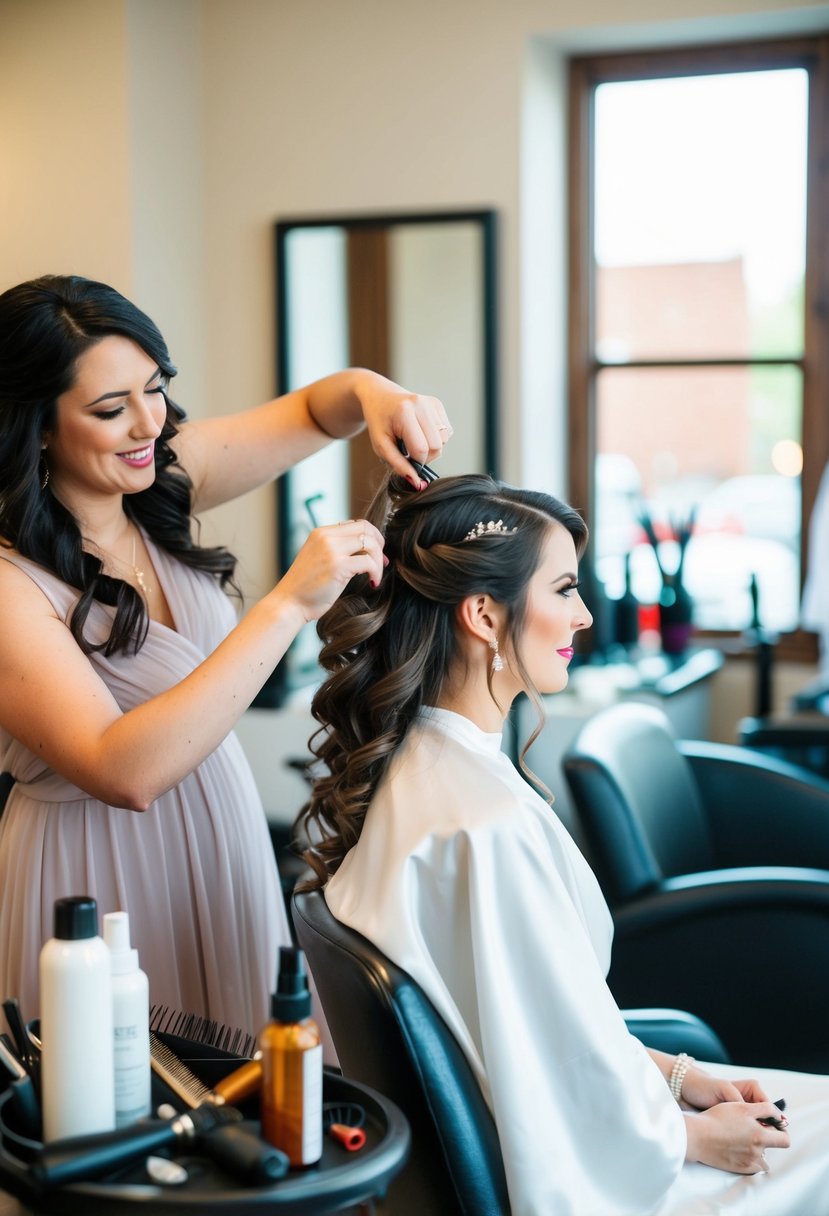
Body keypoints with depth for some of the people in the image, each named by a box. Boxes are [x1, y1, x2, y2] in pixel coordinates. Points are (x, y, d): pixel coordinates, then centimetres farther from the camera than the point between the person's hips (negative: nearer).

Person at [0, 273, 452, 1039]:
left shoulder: (162, 478, -4)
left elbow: (308, 414, 9)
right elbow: (122, 772, -34)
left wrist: (372, 393, -16)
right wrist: (290, 604, -36)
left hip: (224, 845, 7)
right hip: (106, 881, -6)